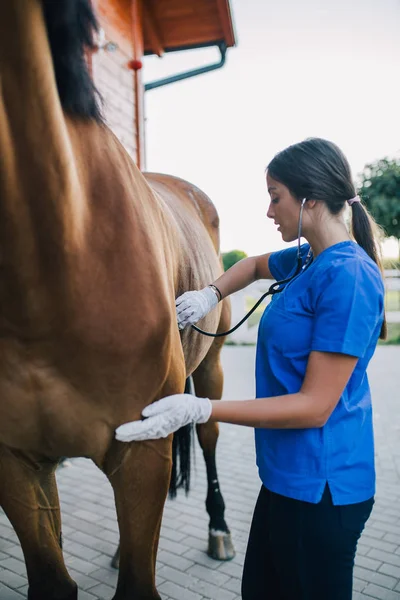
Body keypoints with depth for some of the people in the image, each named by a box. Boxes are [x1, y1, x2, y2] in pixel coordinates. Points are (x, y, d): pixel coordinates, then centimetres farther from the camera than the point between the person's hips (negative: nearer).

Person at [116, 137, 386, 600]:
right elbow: (256, 265, 26)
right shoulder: (306, 259, 3)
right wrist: (211, 294, 6)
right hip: (287, 474, 8)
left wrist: (199, 410, -26)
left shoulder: (349, 276, -23)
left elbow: (315, 406, -24)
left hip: (319, 485, -8)